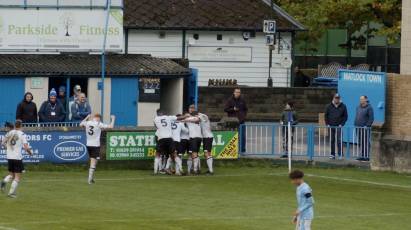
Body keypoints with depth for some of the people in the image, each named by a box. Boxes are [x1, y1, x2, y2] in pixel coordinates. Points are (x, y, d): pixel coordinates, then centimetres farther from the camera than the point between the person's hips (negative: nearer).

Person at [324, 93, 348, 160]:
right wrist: (327, 124, 0)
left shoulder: (343, 106, 4)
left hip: (339, 126, -2)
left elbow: (345, 116, 6)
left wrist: (342, 124, -5)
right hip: (331, 126, 2)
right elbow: (326, 115, 11)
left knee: (339, 140, -10)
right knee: (332, 141, 5)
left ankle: (340, 154, -10)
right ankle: (332, 154, 11)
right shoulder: (329, 106, 7)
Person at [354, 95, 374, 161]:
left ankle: (366, 156, -4)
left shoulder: (369, 108, -7)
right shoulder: (358, 107, 17)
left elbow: (371, 118, -12)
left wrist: (367, 125, -19)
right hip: (358, 128, 8)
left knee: (365, 143, -6)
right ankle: (362, 156, 14)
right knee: (360, 143, 8)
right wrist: (355, 124, 14)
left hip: (365, 128, -8)